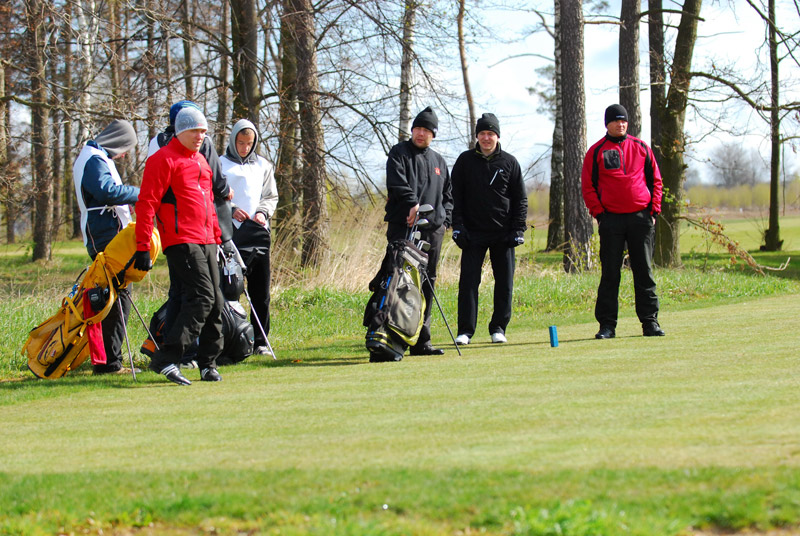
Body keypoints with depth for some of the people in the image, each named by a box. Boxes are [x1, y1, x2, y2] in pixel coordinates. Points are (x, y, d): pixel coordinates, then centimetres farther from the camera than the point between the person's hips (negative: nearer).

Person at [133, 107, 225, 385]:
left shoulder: (201, 161, 22)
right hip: (181, 241, -9)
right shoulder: (163, 160, -6)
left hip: (205, 242, 9)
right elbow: (147, 204, -11)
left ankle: (208, 362, 17)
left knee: (215, 302, 8)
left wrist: (217, 238, 25)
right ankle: (166, 358, -23)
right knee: (202, 297, -20)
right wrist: (143, 247, -17)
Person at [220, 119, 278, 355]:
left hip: (258, 230, 3)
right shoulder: (219, 164, 6)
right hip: (229, 233, -3)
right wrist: (230, 209, -13)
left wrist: (263, 212, -2)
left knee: (260, 289, 3)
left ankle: (260, 340, 8)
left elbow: (271, 196, 18)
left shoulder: (263, 166, 17)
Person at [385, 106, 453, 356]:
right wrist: (412, 203, -28)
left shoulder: (438, 161, 22)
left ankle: (421, 341, 11)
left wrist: (445, 218, 11)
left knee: (427, 283, 7)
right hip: (403, 226, -6)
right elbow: (396, 182, -14)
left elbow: (448, 194, 28)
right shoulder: (399, 153, 4)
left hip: (432, 230, 6)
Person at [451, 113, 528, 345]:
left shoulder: (509, 162, 6)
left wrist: (519, 229, -1)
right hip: (473, 233, -1)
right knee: (469, 280, -7)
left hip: (503, 234, 1)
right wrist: (457, 226, -4)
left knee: (505, 282, 2)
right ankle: (465, 330, -3)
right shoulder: (465, 161, 5)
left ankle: (498, 327, 13)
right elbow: (455, 196, 6)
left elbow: (521, 198, 8)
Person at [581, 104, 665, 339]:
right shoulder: (596, 152, 4)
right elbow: (588, 186, 4)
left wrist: (653, 210, 3)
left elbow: (655, 180, 13)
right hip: (611, 219, -1)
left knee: (644, 271, 3)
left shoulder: (641, 148, 10)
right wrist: (599, 213, -6)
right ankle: (607, 324, 2)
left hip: (641, 218, 2)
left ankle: (650, 320, 8)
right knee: (610, 273, -1)